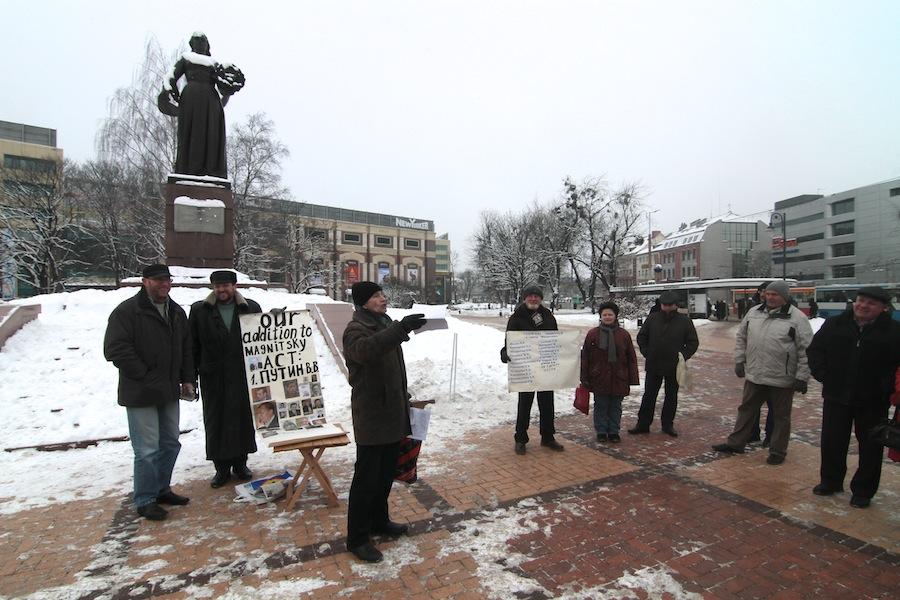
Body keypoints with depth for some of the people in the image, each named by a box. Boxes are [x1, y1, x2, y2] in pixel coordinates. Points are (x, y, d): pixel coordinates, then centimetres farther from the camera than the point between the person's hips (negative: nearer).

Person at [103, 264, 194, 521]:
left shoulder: (177, 312, 10)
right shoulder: (127, 311, -12)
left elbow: (186, 349, 18)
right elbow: (115, 349, -18)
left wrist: (186, 379, 11)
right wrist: (143, 375, -15)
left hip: (169, 392, 7)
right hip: (140, 394, -7)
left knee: (170, 443, 16)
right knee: (147, 449, -2)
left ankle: (162, 489, 33)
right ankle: (145, 500, 15)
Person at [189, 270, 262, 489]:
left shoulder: (251, 308, 2)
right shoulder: (199, 310, 3)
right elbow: (192, 345, 3)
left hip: (244, 377, 0)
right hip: (213, 378, 0)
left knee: (243, 419, 9)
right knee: (215, 422, 6)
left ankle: (240, 463, 25)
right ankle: (221, 467, 21)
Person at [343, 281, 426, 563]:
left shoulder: (386, 325, 15)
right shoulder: (356, 329, -14)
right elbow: (366, 350, -40)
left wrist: (404, 398, 24)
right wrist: (400, 329, -49)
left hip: (393, 414, 9)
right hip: (371, 417, -9)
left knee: (386, 473, 20)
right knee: (366, 477, 1)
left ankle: (379, 520, 38)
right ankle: (357, 538, 16)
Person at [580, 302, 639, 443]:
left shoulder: (624, 335, 2)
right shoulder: (592, 334, -3)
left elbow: (631, 358, 6)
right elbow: (585, 358, -1)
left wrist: (633, 379, 2)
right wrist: (585, 378, -3)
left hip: (618, 379, 1)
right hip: (599, 379, -1)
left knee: (615, 407, 11)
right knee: (601, 407, 8)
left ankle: (613, 431, 25)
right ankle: (601, 432, 21)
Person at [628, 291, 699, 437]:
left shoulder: (685, 321, -2)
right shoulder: (652, 319, 1)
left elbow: (693, 342, 4)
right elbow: (641, 337, 10)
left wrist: (683, 356, -7)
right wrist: (646, 353, 0)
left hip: (674, 367, 0)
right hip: (653, 365, 1)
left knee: (671, 397, 11)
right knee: (649, 396, 6)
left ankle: (668, 424, 25)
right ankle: (643, 424, 13)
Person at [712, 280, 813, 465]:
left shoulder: (797, 317, -9)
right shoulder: (754, 312, 5)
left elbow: (806, 350, -10)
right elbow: (741, 337, 13)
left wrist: (802, 377, -12)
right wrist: (739, 360, 9)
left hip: (781, 379, -4)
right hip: (754, 375, 5)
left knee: (780, 416, 11)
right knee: (746, 410, 15)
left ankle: (777, 451, 25)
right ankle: (735, 443, 26)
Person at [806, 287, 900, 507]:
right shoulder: (834, 324, 2)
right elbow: (814, 349, 8)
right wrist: (822, 374, -2)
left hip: (872, 401, -2)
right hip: (836, 396, 2)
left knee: (870, 447, 9)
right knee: (832, 442, 11)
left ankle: (863, 491, 24)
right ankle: (830, 481, 28)